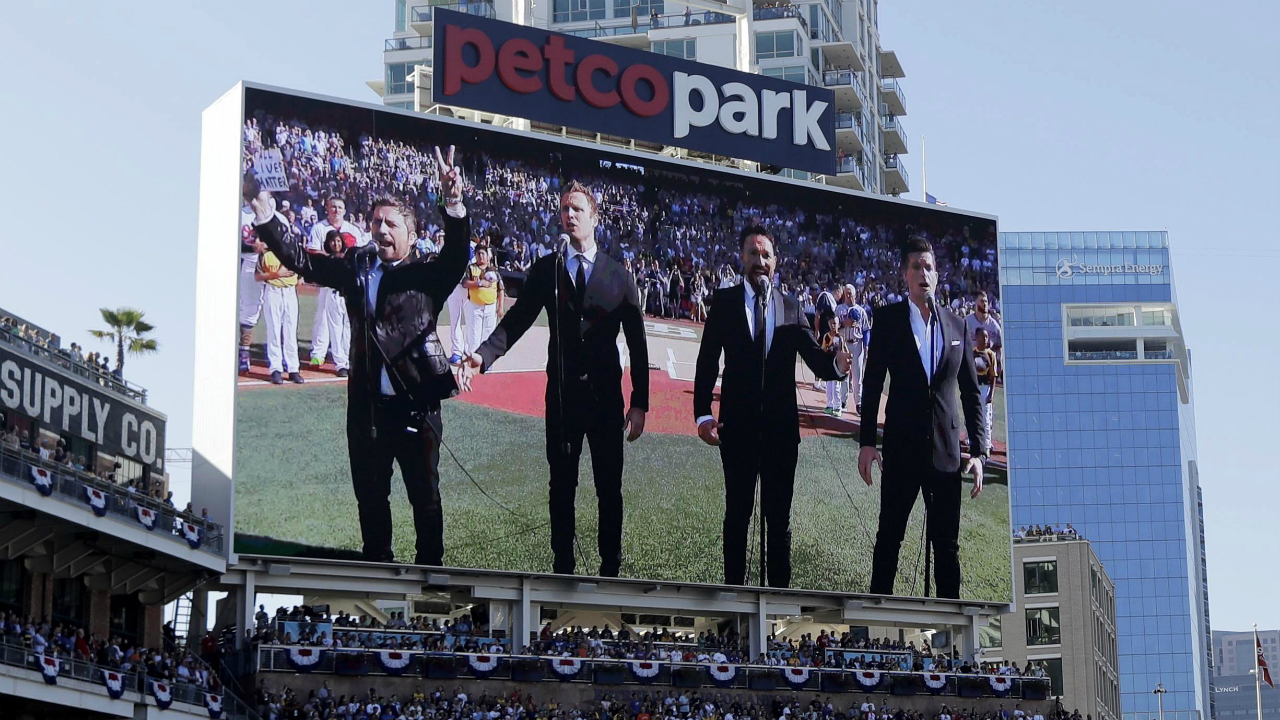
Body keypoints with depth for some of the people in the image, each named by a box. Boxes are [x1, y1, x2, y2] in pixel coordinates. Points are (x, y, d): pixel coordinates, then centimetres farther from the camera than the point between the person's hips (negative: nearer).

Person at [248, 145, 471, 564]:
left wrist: (453, 204, -35)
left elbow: (456, 256, -18)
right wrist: (266, 219, -8)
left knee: (425, 495, 7)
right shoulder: (356, 267, 9)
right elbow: (302, 261, 4)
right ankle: (377, 564, 30)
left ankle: (430, 567, 19)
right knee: (370, 495, 16)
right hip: (366, 407, 4)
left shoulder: (427, 276, -2)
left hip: (416, 406, -4)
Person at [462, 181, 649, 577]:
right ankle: (562, 567, 16)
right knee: (562, 485, 7)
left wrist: (640, 403, -1)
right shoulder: (545, 270, 4)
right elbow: (516, 320, -3)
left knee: (609, 488, 5)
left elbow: (637, 341, 3)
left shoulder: (618, 275, 3)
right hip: (562, 393, 1)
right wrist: (483, 355, -22)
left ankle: (611, 567, 15)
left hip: (606, 395, -1)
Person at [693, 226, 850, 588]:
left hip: (781, 425, 2)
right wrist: (702, 413, -12)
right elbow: (707, 360, -3)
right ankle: (734, 587, 14)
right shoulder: (724, 302, 1)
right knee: (737, 511, 6)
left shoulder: (791, 309, 6)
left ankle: (780, 589, 13)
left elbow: (814, 357, -1)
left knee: (779, 514, 7)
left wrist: (836, 364, -25)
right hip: (738, 423, -1)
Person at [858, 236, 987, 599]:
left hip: (946, 449, 2)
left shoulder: (955, 325, 9)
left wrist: (978, 450, 3)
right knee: (890, 537, 4)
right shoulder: (888, 318, 2)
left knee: (947, 543, 6)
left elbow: (971, 392, 10)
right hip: (901, 446, -2)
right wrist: (867, 441, -6)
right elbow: (872, 383, 1)